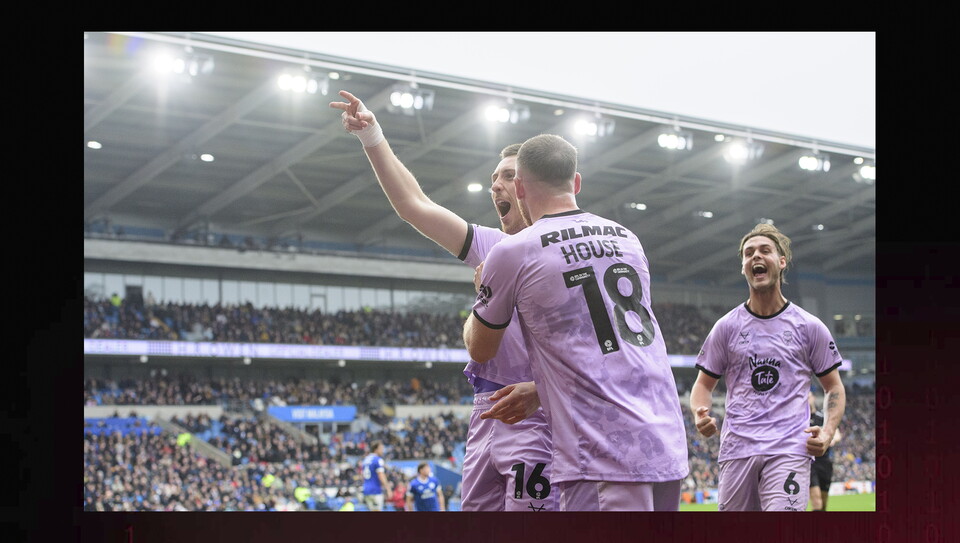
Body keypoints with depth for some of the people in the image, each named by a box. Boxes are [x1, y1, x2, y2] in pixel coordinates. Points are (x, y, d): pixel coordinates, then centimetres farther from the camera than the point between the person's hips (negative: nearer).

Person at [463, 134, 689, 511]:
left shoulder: (511, 253, -3)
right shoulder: (629, 240, 16)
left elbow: (480, 349, 15)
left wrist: (482, 295, 34)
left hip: (604, 455, -7)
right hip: (670, 447, 7)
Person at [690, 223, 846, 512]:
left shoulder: (810, 326, 8)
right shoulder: (726, 326, 10)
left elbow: (834, 386, 14)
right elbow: (704, 383, 16)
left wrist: (828, 431, -4)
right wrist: (700, 415, -7)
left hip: (790, 448, -2)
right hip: (737, 448, 2)